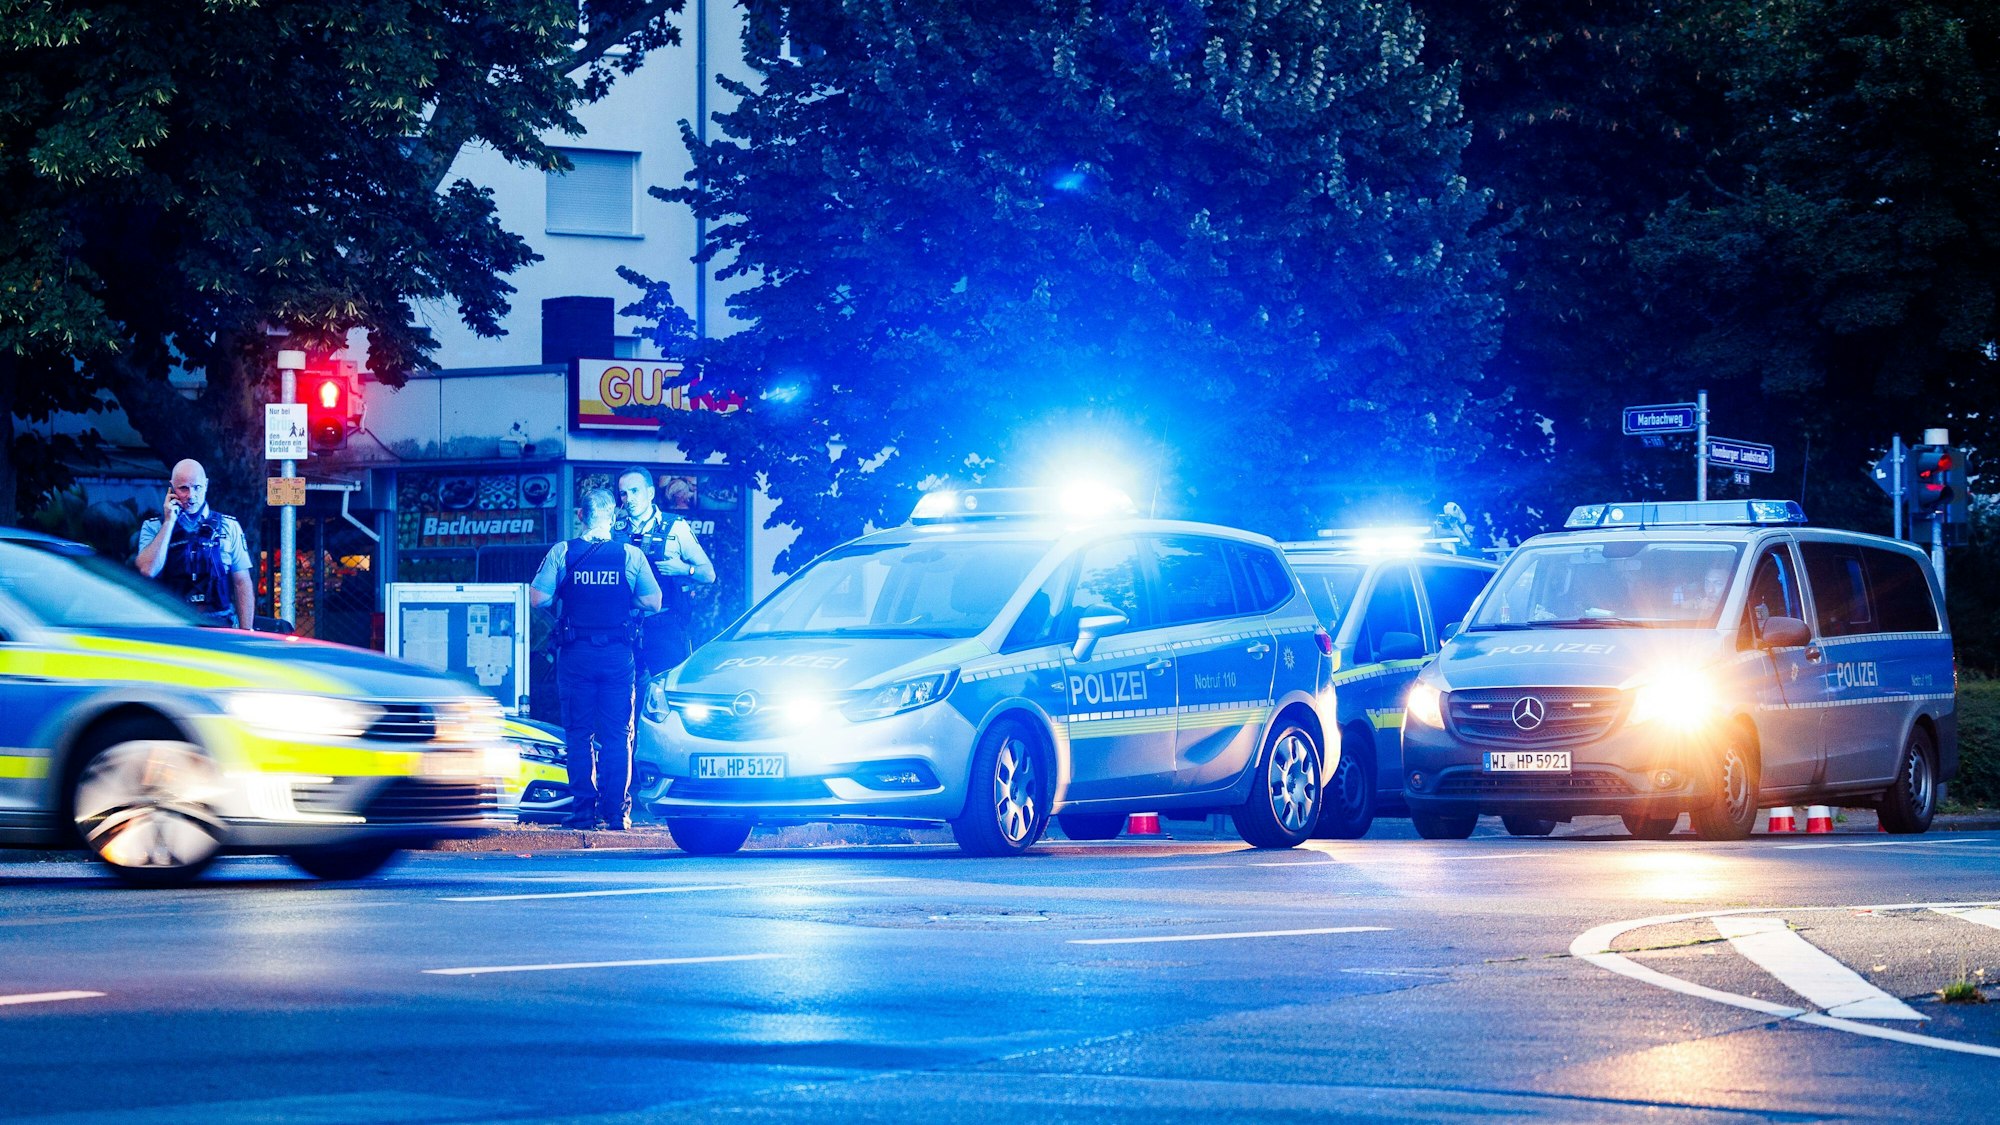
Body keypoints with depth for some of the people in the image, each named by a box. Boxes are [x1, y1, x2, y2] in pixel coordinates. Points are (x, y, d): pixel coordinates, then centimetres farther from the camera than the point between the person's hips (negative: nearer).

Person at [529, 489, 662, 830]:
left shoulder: (561, 553, -3)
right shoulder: (631, 555, -2)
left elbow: (537, 598, -7)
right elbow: (652, 602, -3)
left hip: (576, 655, 0)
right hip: (618, 654, 0)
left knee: (578, 734, 6)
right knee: (617, 735, 5)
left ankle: (583, 810, 2)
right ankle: (615, 811, 1)